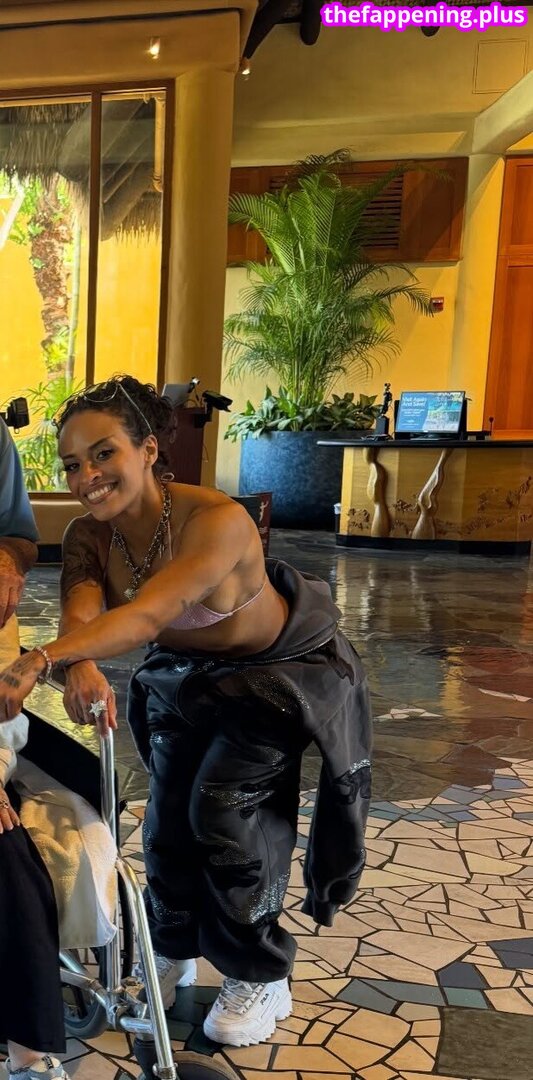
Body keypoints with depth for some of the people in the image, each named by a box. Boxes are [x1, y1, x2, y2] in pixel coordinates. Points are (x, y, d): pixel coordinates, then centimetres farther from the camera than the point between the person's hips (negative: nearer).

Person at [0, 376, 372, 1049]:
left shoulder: (216, 520, -37)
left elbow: (148, 613, -50)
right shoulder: (87, 537, -17)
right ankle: (173, 951, 30)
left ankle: (259, 978, 11)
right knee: (169, 812, 3)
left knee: (222, 807, -12)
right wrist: (80, 665, -60)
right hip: (182, 675, 6)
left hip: (280, 671, -5)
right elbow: (80, 613, -36)